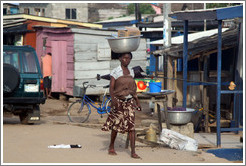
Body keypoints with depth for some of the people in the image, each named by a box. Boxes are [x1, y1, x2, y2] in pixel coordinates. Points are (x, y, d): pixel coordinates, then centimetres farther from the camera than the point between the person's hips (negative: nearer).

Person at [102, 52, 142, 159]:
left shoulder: (131, 72, 12)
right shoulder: (115, 72, -4)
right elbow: (111, 88, -10)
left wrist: (137, 101, 15)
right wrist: (113, 99, -24)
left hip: (130, 101, 4)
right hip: (119, 101, -4)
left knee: (131, 126, -6)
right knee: (116, 124, 2)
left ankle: (133, 152, -9)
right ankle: (111, 147, 23)